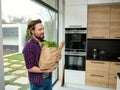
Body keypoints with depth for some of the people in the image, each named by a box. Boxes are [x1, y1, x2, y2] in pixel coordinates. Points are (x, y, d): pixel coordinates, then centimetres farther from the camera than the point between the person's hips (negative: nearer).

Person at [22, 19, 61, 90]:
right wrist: (46, 70, -20)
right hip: (37, 81, -6)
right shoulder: (29, 46, -18)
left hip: (48, 78, 6)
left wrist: (57, 57, -9)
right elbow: (29, 68, -17)